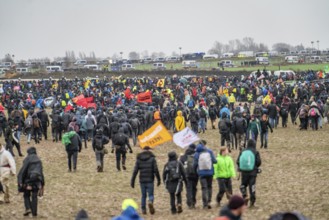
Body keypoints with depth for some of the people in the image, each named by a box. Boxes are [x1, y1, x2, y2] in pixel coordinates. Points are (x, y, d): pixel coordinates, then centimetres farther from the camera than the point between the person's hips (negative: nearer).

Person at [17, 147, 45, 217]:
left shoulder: (27, 159, -9)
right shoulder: (38, 160, 7)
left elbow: (23, 170, -13)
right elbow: (41, 171, 12)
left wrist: (20, 180, -10)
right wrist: (42, 182, 18)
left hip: (29, 180, -4)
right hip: (37, 180, 4)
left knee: (26, 195, 12)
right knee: (34, 196, 7)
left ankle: (28, 208, -6)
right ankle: (34, 213, 5)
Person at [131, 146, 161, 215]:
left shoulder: (138, 159, 5)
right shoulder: (152, 158, -2)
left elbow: (135, 171, 0)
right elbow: (156, 170, -8)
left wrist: (132, 181, 2)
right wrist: (159, 179, -1)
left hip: (142, 180, 2)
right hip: (150, 180, -2)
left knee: (143, 195, 14)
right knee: (151, 195, 3)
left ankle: (143, 209, 9)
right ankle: (150, 202, -28)